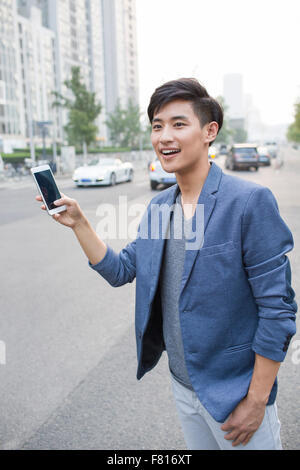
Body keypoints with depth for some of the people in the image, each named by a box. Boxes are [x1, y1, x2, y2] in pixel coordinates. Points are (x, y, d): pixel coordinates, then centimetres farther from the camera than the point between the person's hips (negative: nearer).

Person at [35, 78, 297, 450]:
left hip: (235, 391, -6)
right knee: (198, 447, 25)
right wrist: (78, 223, -5)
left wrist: (257, 401, -15)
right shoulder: (158, 206, 1)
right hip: (182, 384, 6)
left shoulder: (250, 201, -20)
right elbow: (120, 270, 7)